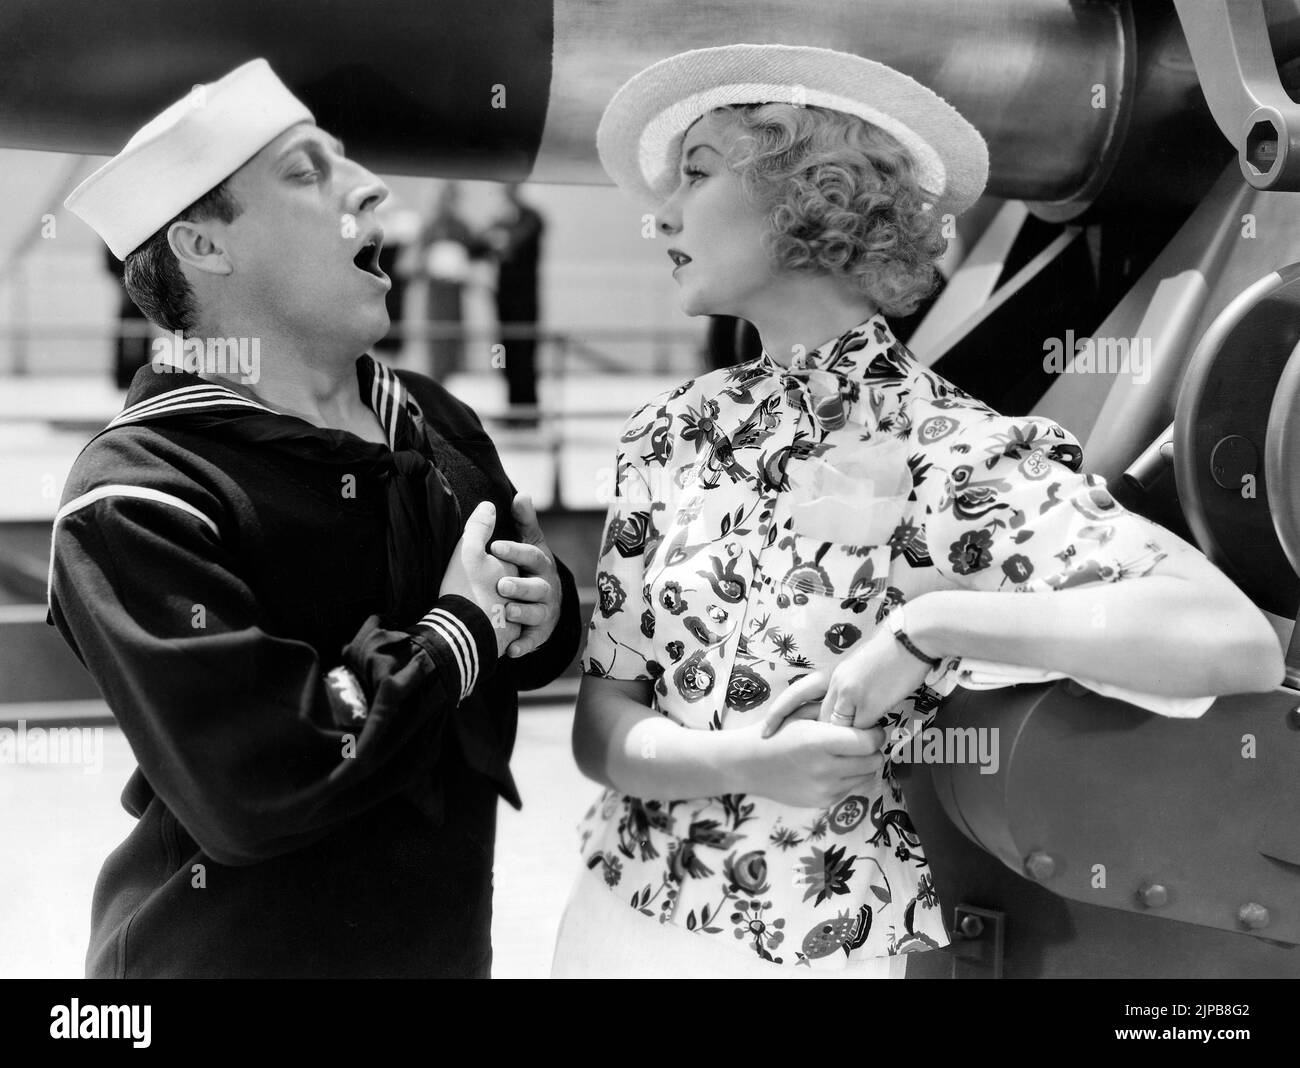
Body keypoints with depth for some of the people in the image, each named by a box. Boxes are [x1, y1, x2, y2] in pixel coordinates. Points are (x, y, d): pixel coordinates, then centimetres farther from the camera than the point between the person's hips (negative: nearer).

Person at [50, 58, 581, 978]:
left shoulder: (440, 422, 2)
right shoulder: (135, 500, -20)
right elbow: (251, 782, -30)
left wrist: (548, 609, -11)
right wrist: (464, 628, -19)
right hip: (233, 950, -6)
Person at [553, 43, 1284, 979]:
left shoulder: (952, 455, -16)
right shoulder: (675, 433, -1)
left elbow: (1237, 641, -28)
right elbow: (603, 724, -1)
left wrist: (926, 624, -27)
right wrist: (735, 761, -21)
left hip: (814, 944, -4)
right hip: (619, 915, 4)